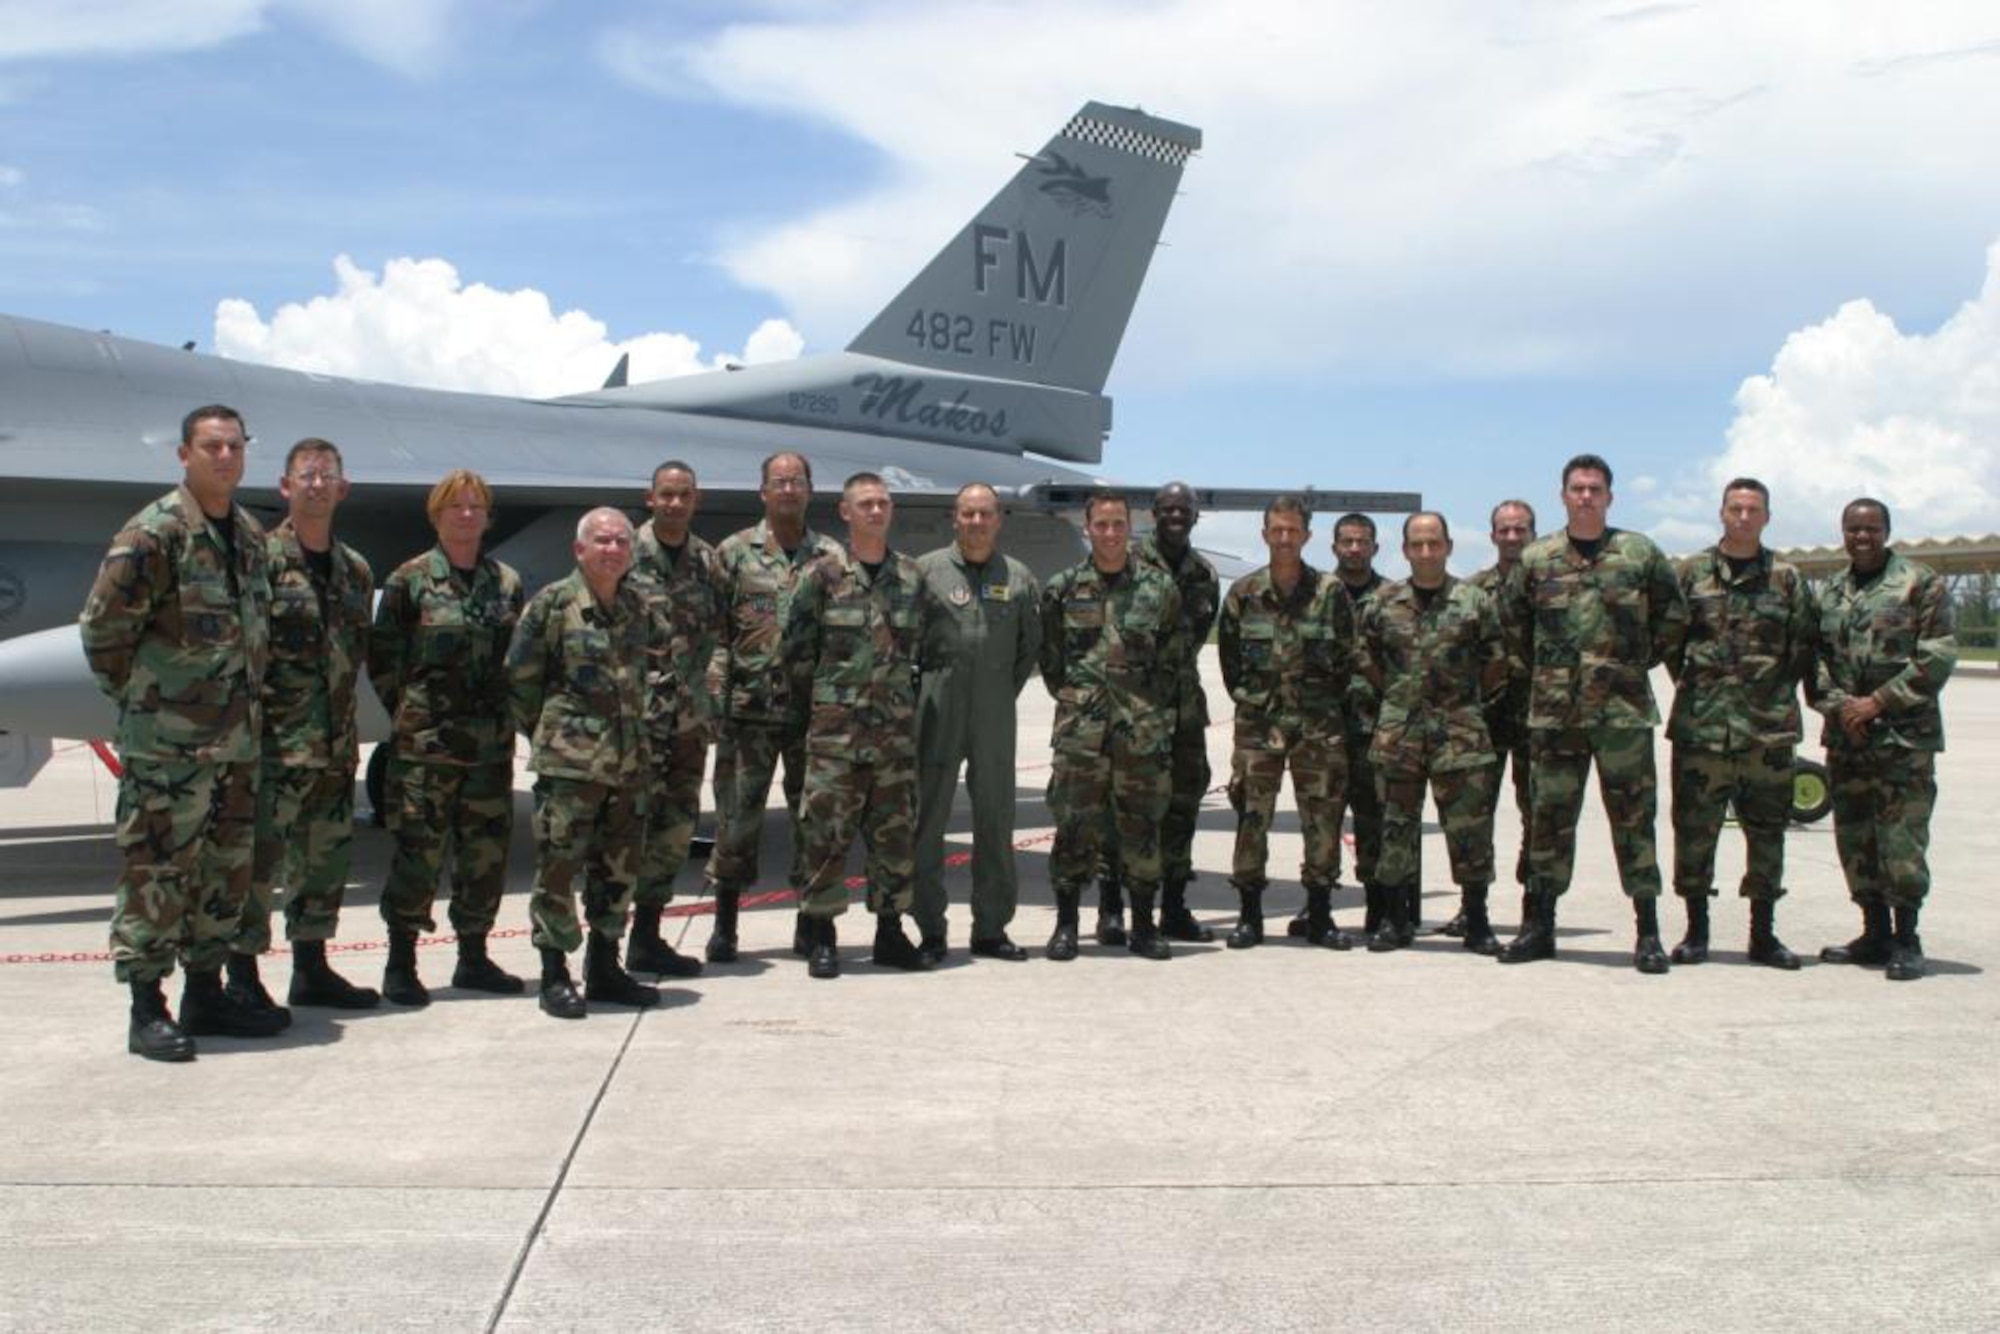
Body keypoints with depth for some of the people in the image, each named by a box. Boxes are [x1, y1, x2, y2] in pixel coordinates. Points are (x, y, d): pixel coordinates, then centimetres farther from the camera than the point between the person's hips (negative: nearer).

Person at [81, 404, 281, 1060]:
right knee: (158, 870, -2)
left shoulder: (250, 533, 12)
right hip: (168, 741, -8)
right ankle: (147, 1011, 7)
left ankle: (206, 994, 24)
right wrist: (135, 697, -4)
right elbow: (103, 625, -12)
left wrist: (251, 703, 15)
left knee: (227, 867, 13)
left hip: (238, 735, 8)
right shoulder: (152, 533, -12)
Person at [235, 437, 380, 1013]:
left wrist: (345, 724, 13)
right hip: (275, 744, -6)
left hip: (335, 744, 7)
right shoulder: (261, 559, -7)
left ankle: (312, 970, 24)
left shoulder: (355, 570, 13)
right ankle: (243, 977, 7)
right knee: (258, 857, -3)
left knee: (326, 856, 12)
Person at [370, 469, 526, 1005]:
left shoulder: (507, 581, 10)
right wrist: (411, 715, -1)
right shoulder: (409, 579, -2)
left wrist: (507, 714, 8)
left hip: (491, 742, 4)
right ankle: (400, 965, 7)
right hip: (426, 744, -4)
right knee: (419, 850, -3)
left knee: (487, 849, 7)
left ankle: (474, 958, 20)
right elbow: (382, 658, 0)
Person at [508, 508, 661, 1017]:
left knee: (620, 868, 11)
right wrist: (546, 733, 2)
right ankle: (555, 978, 7)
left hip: (629, 760, 6)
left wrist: (629, 726, 15)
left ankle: (604, 968, 23)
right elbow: (520, 678, -2)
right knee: (558, 867, -2)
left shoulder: (638, 606, 10)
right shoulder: (552, 603, -6)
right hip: (568, 762, -6)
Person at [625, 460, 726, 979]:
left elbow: (717, 631, 15)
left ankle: (647, 936, 18)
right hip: (634, 712, -6)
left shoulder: (708, 561, 10)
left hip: (688, 716, 6)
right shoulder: (626, 555, -5)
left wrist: (708, 701, 7)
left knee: (677, 825, 8)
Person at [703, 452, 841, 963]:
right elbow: (712, 630, 2)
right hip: (750, 707, -2)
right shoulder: (733, 552, 5)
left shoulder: (833, 556, 9)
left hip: (815, 708, 2)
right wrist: (715, 696, -7)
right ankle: (725, 926, 12)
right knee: (737, 815, 1)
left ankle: (810, 923, 19)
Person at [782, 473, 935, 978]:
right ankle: (821, 936, 8)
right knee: (827, 831, -3)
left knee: (896, 832, 8)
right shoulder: (821, 574, -3)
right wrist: (827, 689, 3)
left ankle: (890, 931, 19)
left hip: (897, 725, 4)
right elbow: (796, 646, 0)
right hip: (835, 725, -4)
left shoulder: (911, 576, 9)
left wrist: (902, 688, 11)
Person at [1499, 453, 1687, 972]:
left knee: (1634, 817, 0)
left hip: (1624, 710, -1)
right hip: (1553, 712, 2)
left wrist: (1642, 659, 7)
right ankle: (1539, 927, 16)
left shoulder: (1640, 554, 3)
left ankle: (1648, 933, 6)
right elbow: (1512, 617, 18)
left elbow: (1674, 615, 12)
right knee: (1549, 817, 7)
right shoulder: (1535, 559, 6)